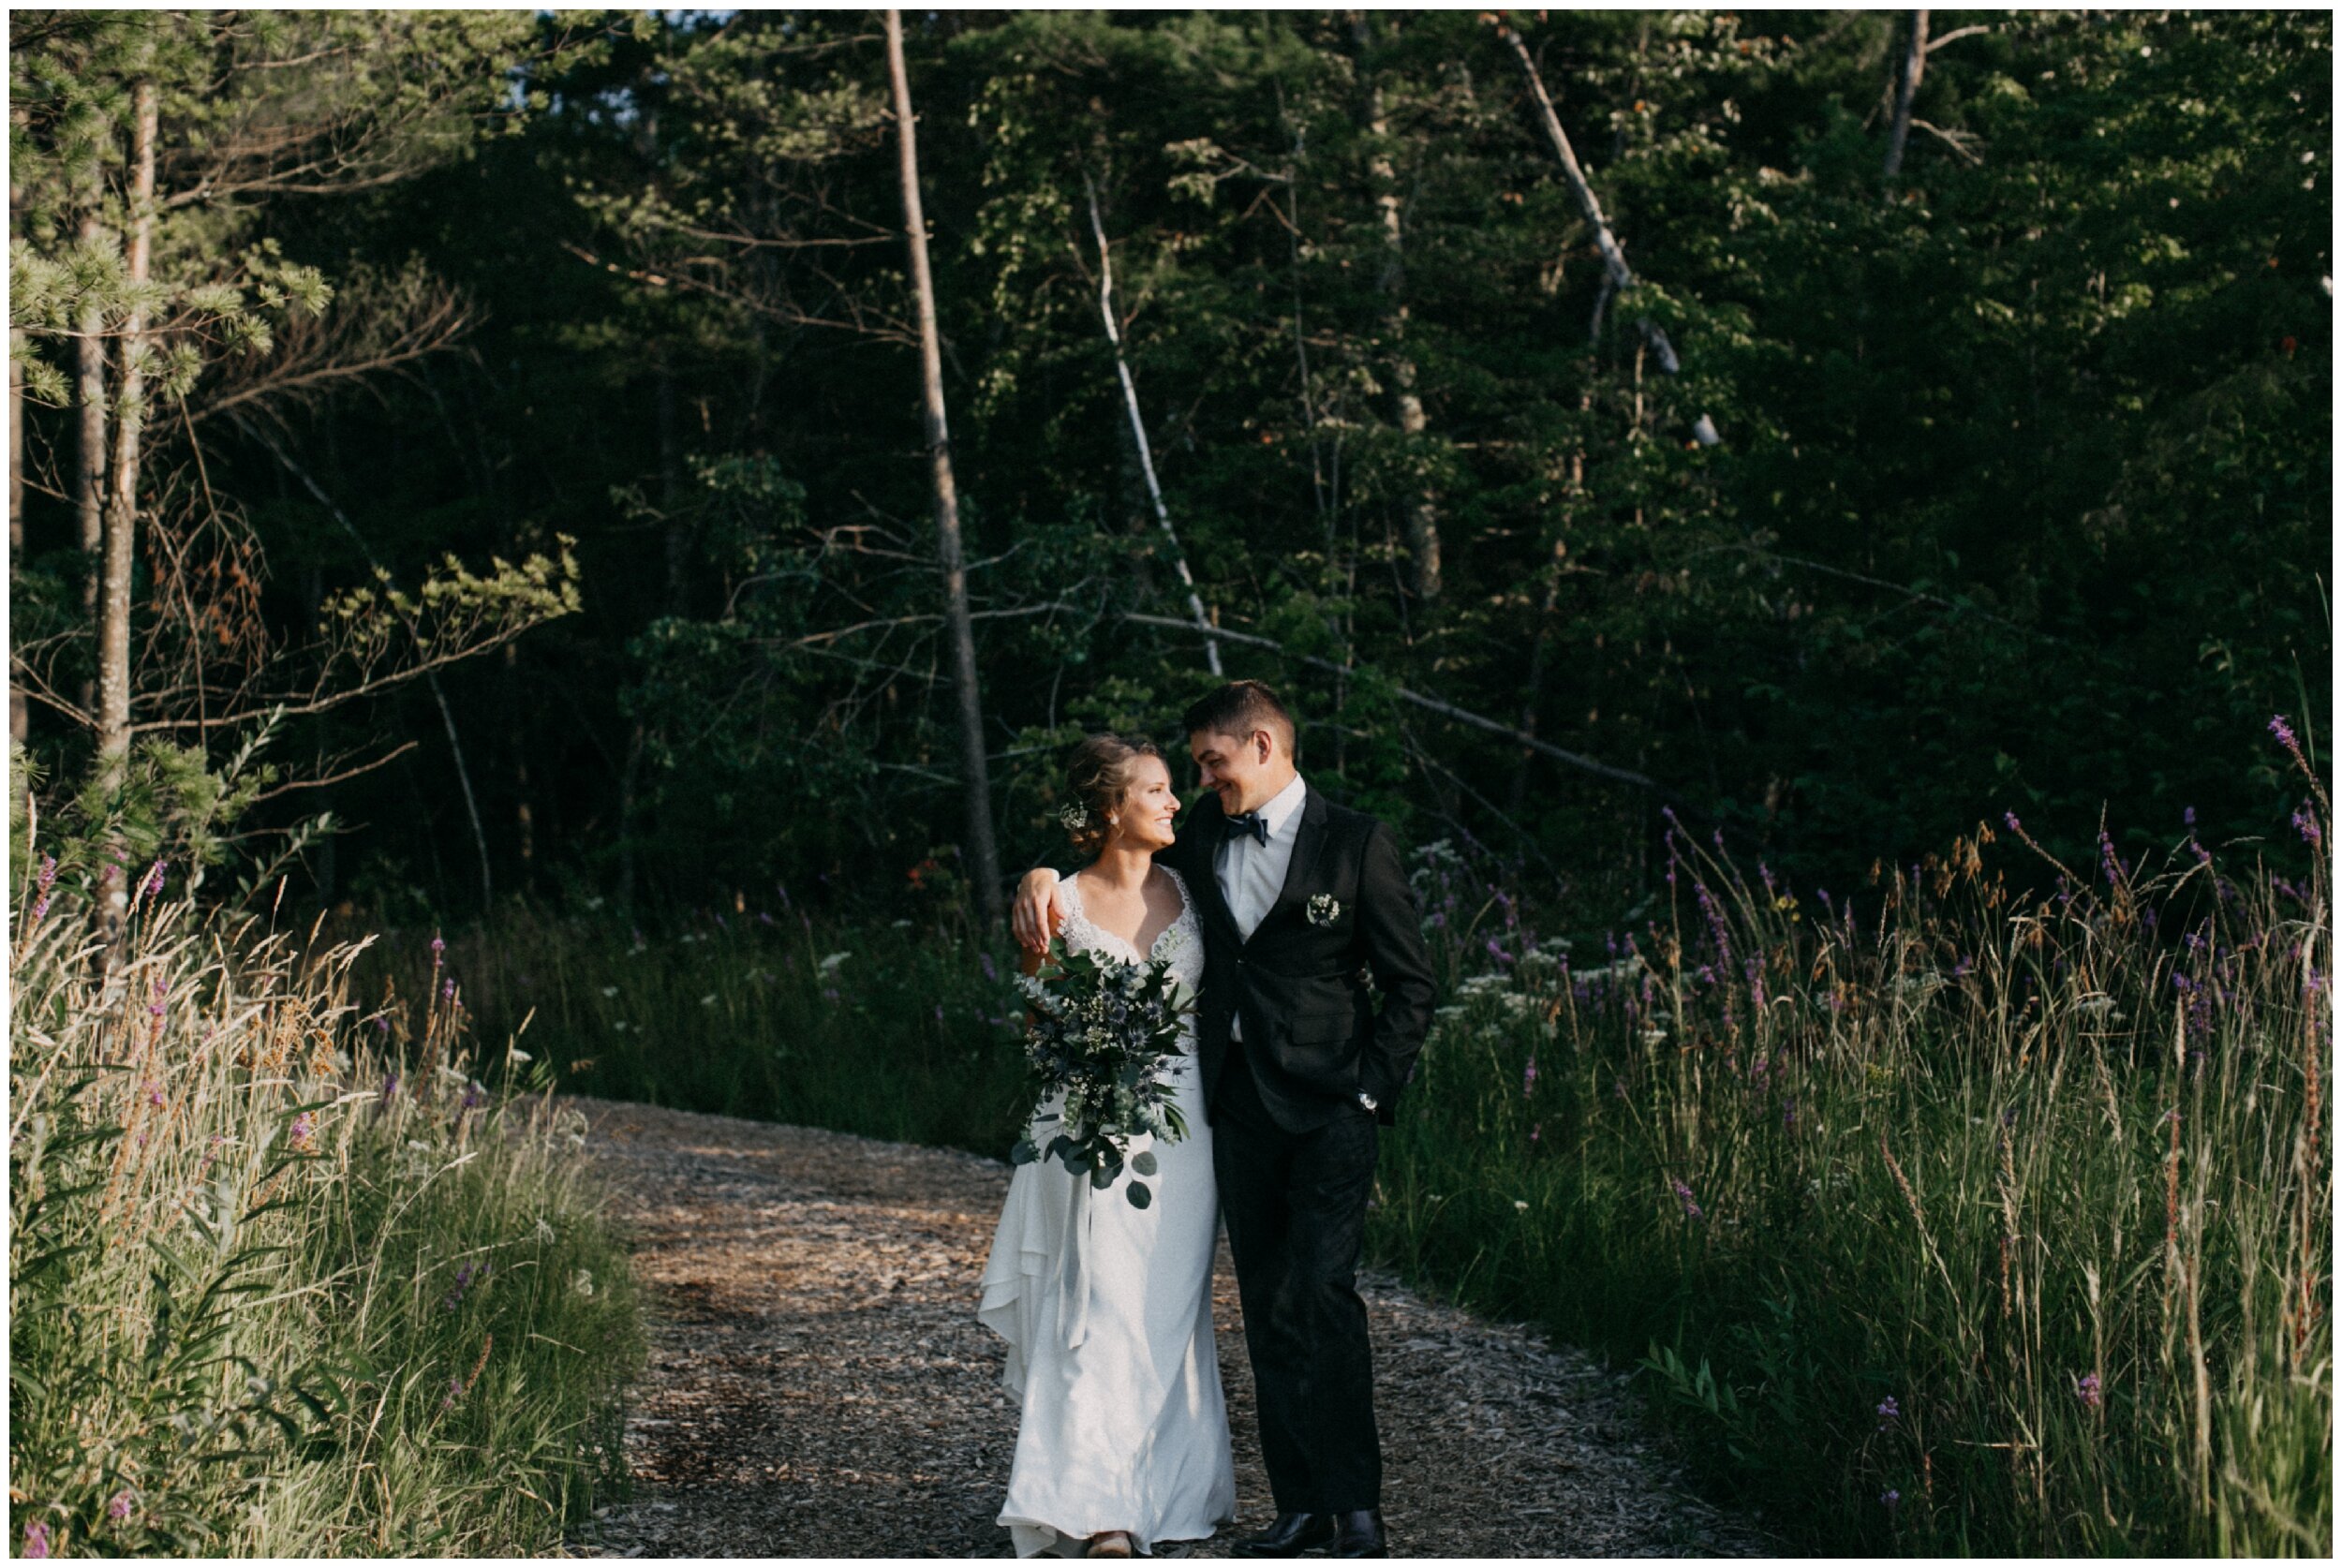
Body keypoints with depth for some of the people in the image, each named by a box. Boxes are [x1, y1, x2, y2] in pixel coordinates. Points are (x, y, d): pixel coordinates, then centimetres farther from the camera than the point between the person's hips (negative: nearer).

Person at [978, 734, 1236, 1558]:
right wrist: (1036, 957, -14)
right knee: (1101, 1310, -8)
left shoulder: (1186, 890, 7)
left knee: (1168, 1311, 5)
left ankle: (1160, 1494, 15)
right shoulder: (1063, 905, -2)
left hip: (1181, 1127, 3)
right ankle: (1100, 1511, -7)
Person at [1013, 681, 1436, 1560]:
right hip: (1237, 1104, 5)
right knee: (1266, 1309, 7)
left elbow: (1409, 985, -1)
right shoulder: (1207, 834, 11)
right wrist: (1046, 879, 6)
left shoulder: (1354, 843, -3)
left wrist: (1373, 1093, -9)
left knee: (1321, 1290, -15)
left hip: (1327, 1102, -5)